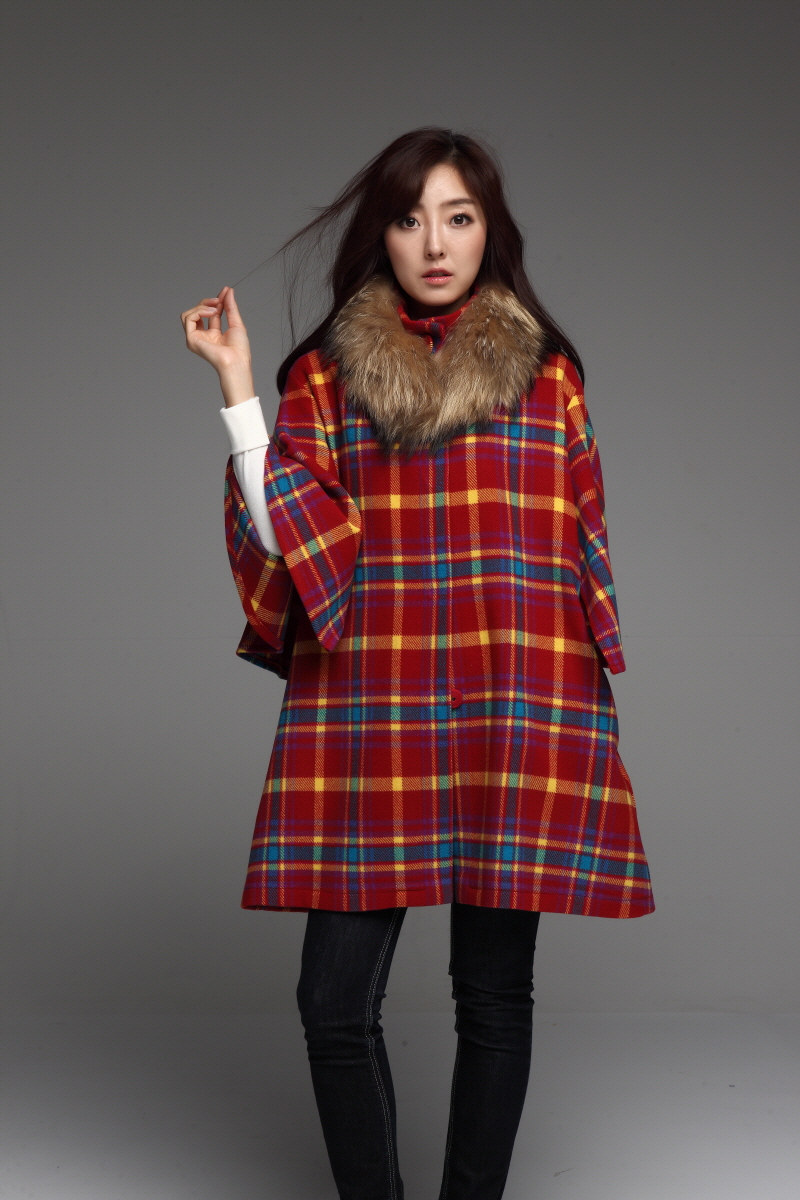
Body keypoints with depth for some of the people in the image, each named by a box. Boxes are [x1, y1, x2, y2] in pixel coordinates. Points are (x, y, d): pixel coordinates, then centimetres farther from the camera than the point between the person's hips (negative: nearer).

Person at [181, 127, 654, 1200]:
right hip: (365, 708, 0)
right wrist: (237, 389, -5)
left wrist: (584, 691, 7)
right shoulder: (326, 371, 10)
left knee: (495, 993, 5)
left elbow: (585, 543, 13)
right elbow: (289, 535, 0)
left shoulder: (546, 369, 11)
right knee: (336, 998, -2)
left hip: (516, 709, 0)